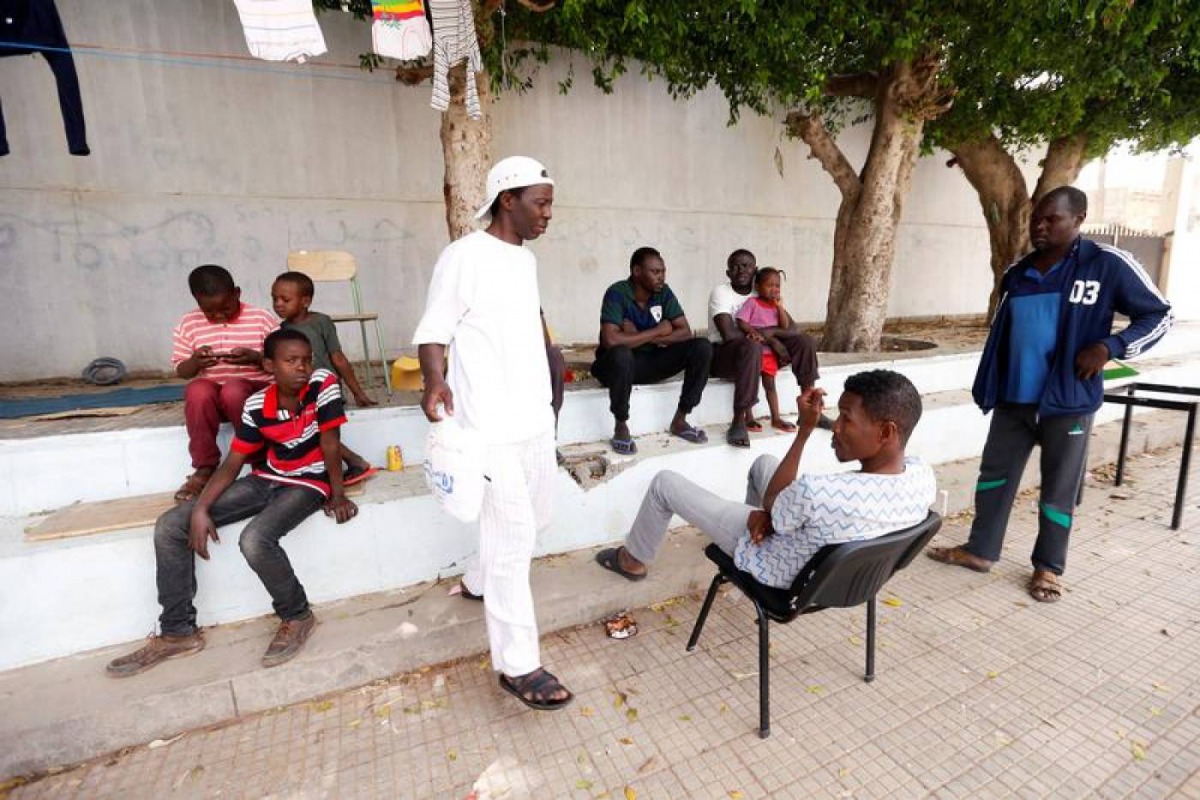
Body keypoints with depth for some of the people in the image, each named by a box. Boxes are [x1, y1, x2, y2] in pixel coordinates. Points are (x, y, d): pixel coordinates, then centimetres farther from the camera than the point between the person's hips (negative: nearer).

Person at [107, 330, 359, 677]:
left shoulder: (323, 383, -18)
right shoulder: (257, 405, -5)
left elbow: (330, 444, -15)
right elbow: (231, 464, -1)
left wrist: (338, 494, -14)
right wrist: (200, 509, -12)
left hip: (309, 483, -6)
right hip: (266, 479, 6)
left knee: (254, 540, -32)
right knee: (169, 527, -1)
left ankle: (297, 617, -4)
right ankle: (178, 632, 11)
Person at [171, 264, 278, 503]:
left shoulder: (261, 318, -3)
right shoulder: (188, 324, 5)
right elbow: (180, 371, 9)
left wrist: (255, 357, -21)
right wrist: (195, 361, -14)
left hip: (257, 390, -2)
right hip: (209, 394, 3)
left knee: (233, 391, -36)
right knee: (197, 391, -32)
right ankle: (204, 468, -17)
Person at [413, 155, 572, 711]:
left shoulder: (526, 258, 14)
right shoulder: (464, 256, -11)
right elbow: (434, 329, -12)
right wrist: (434, 380, -31)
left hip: (535, 416, 9)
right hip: (491, 425, -9)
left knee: (535, 517, 20)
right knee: (512, 537, -5)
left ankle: (480, 581, 46)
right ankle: (517, 664, 10)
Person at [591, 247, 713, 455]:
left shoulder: (663, 292, -1)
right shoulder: (617, 293, -17)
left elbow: (685, 332, -6)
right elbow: (610, 340, -31)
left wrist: (638, 336, -19)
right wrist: (657, 331, -19)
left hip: (652, 360, 5)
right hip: (621, 362, -5)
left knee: (702, 348, -14)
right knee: (621, 353, -40)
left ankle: (680, 420, -3)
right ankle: (621, 426, -19)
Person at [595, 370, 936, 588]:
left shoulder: (815, 492, -44)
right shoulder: (923, 476, -21)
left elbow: (770, 504, -19)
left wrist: (805, 428, -21)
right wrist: (770, 515, -12)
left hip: (779, 569, -6)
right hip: (831, 561, 7)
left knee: (665, 482, 5)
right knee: (764, 462, 27)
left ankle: (634, 559, 34)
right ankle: (756, 521, 53)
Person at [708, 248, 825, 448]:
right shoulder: (721, 292, -10)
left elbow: (793, 329, -3)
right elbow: (728, 334, -26)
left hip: (759, 351, 6)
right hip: (722, 354, -6)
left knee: (805, 341, -5)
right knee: (752, 346, -39)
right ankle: (738, 422, -36)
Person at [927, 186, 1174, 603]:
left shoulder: (1108, 264, -7)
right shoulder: (1017, 273, 7)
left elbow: (1159, 315, 0)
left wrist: (1110, 346, -17)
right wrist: (989, 388, 13)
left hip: (1068, 402, -4)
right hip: (1013, 399, 5)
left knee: (1059, 488, 8)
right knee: (994, 474, 11)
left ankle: (1048, 567, 25)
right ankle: (980, 550, 26)